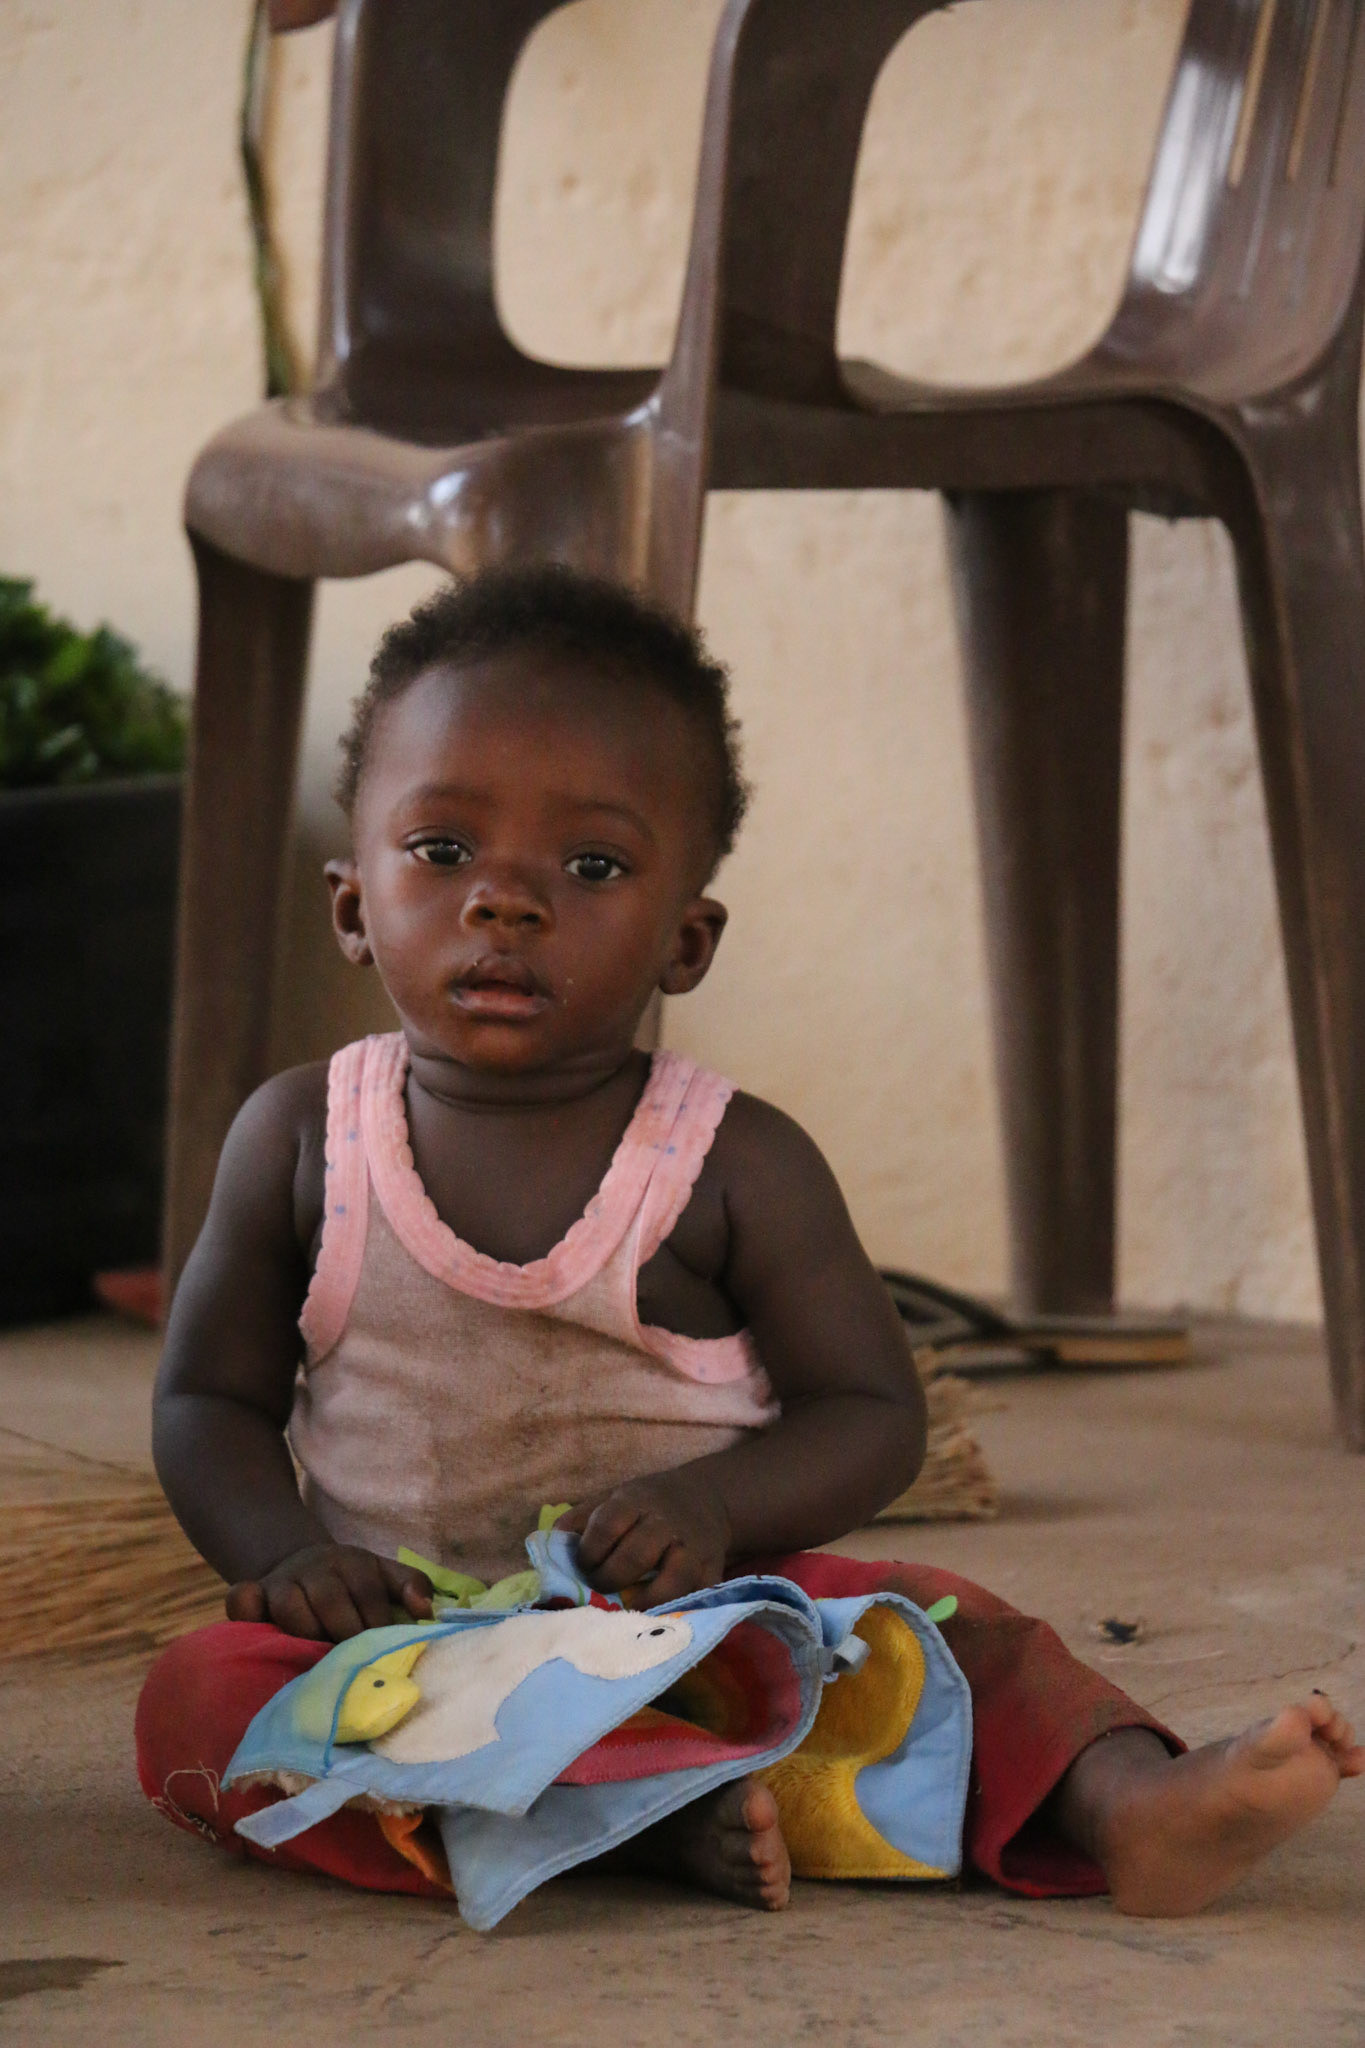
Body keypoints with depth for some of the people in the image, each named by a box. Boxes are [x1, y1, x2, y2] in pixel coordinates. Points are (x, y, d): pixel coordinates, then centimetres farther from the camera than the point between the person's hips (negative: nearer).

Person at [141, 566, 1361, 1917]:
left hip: (696, 1624, 0)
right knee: (198, 1693, -29)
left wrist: (714, 1504, -22)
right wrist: (285, 1551, -13)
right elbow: (210, 1401, 9)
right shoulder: (300, 1138, 4)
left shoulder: (736, 1164, -1)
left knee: (933, 1624, -23)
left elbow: (873, 1415, -1)